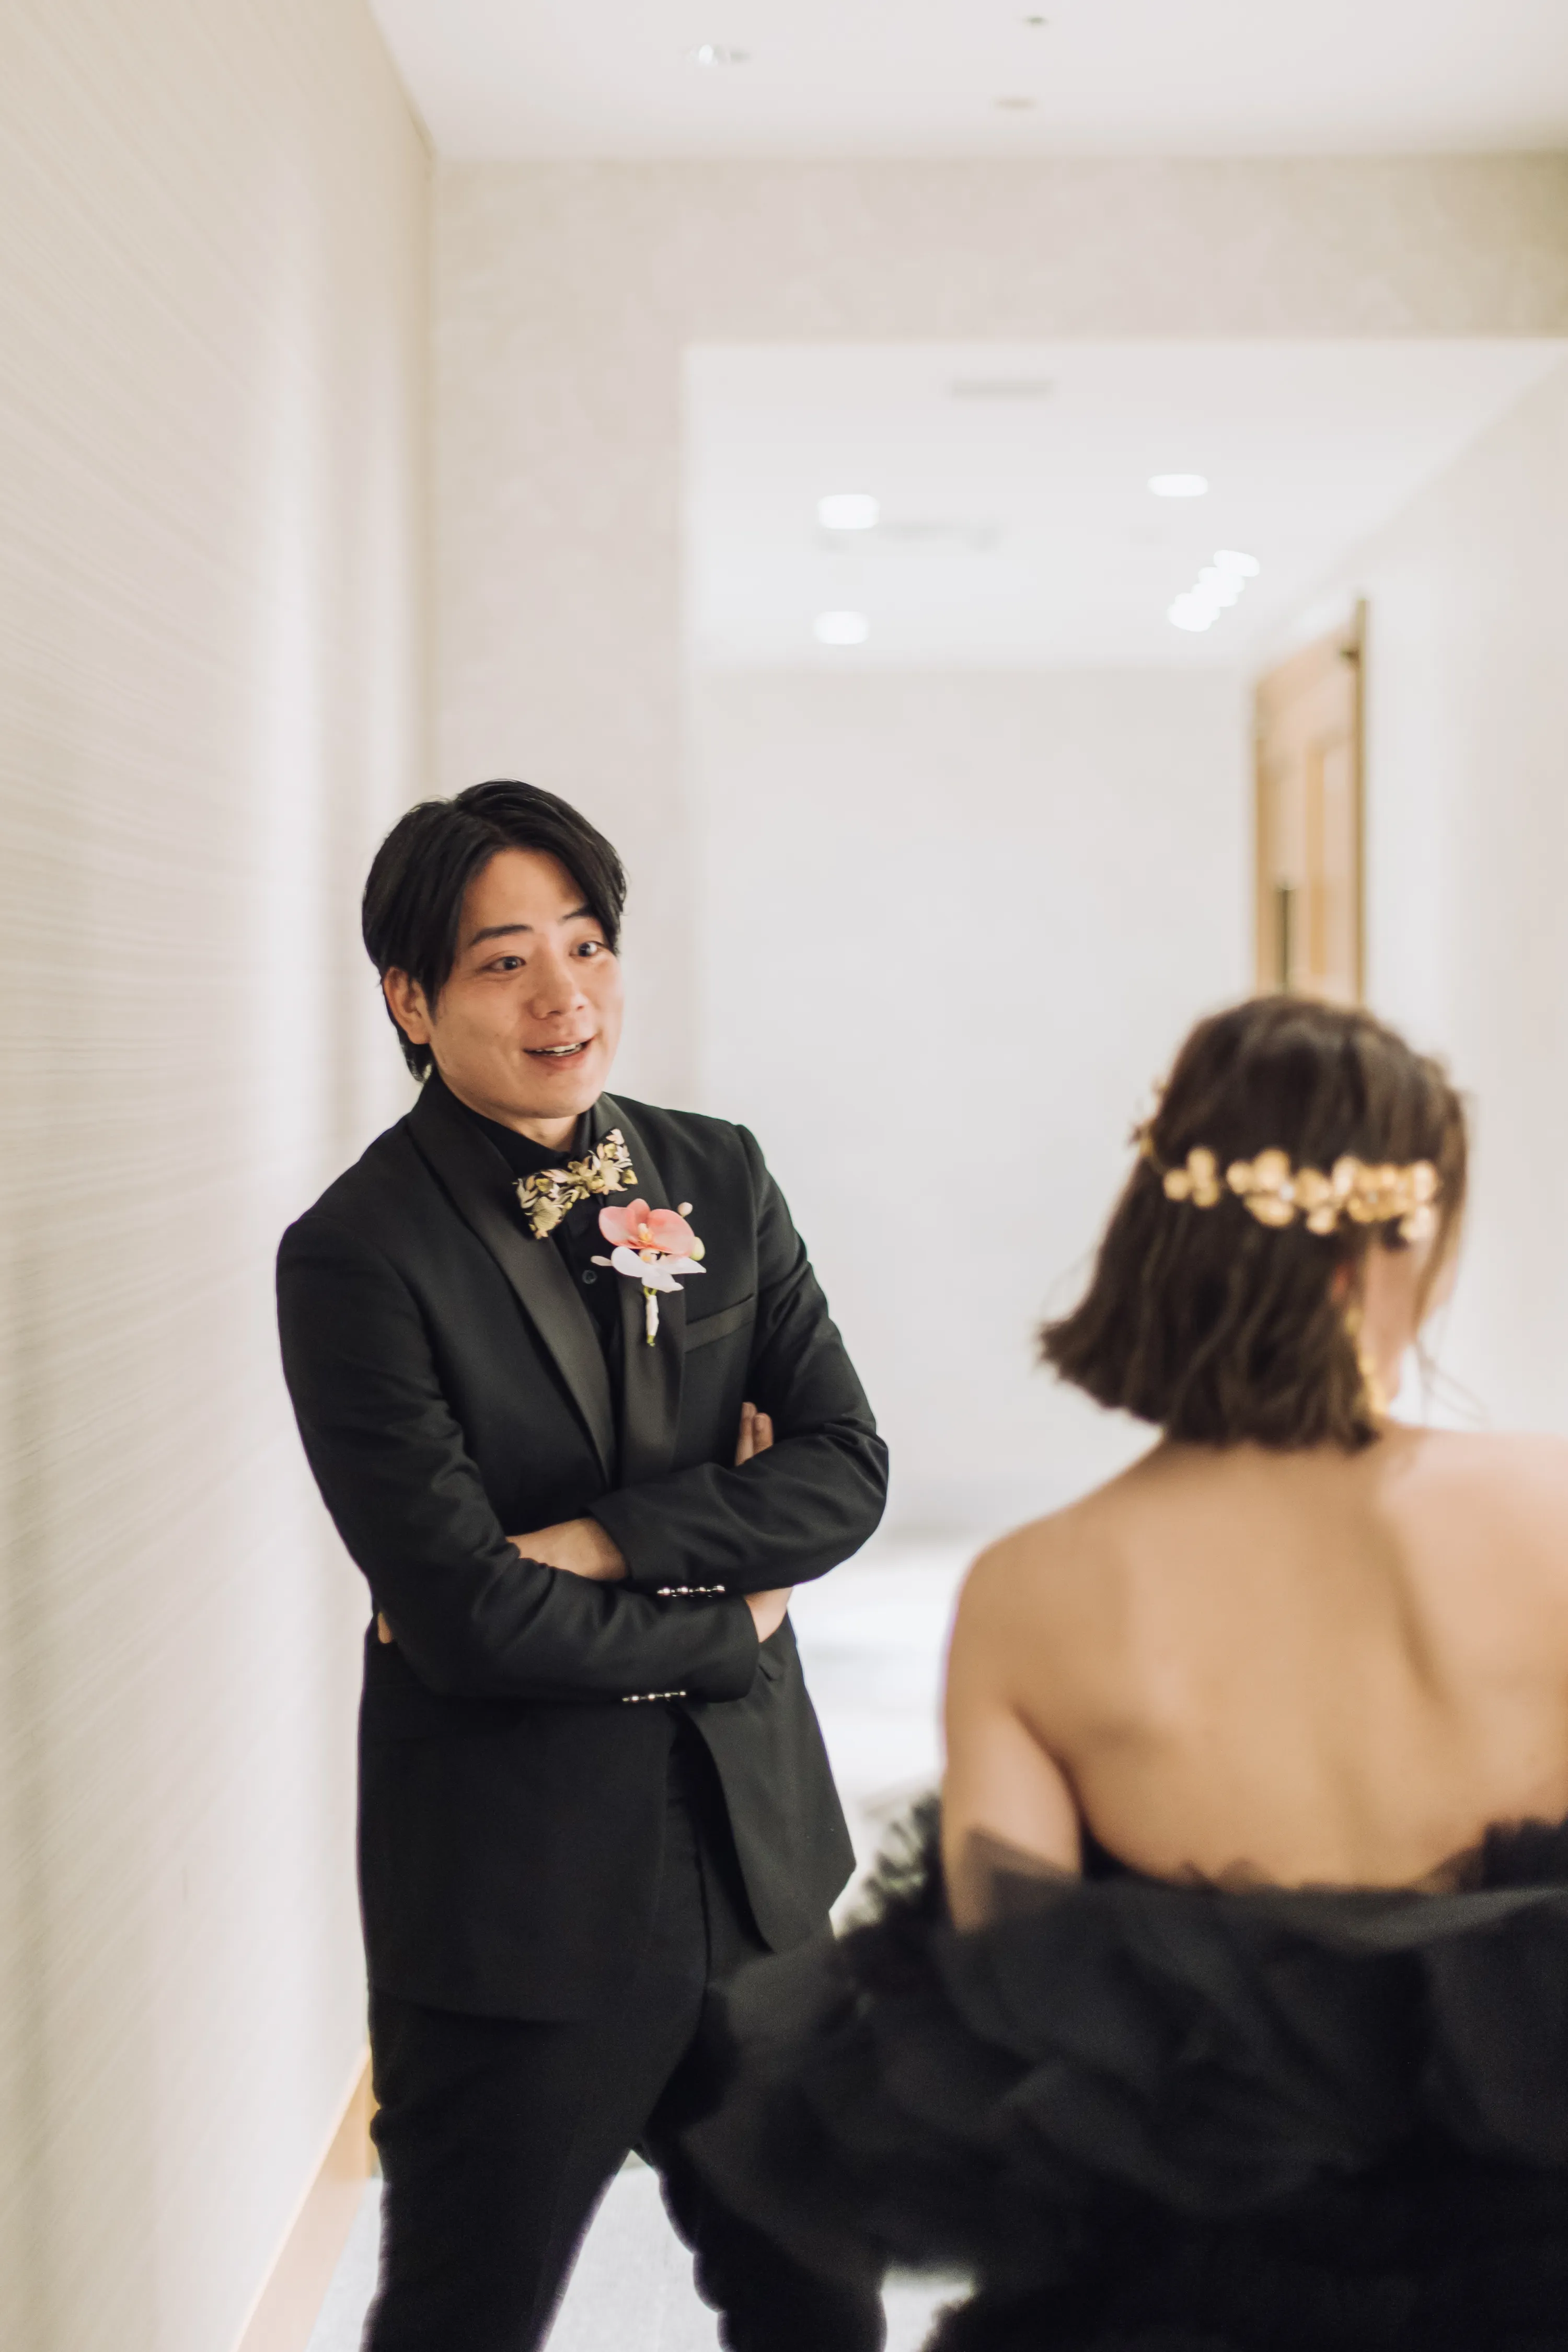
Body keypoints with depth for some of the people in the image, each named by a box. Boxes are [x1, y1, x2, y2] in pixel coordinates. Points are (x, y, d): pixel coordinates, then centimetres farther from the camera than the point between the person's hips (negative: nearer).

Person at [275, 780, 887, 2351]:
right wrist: (729, 1626, -8)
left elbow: (846, 1469, -4)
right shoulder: (357, 1256, -14)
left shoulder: (716, 1178, 2)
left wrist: (601, 1541, -17)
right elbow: (468, 1616, -19)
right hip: (515, 1890, -5)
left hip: (752, 1850, 5)